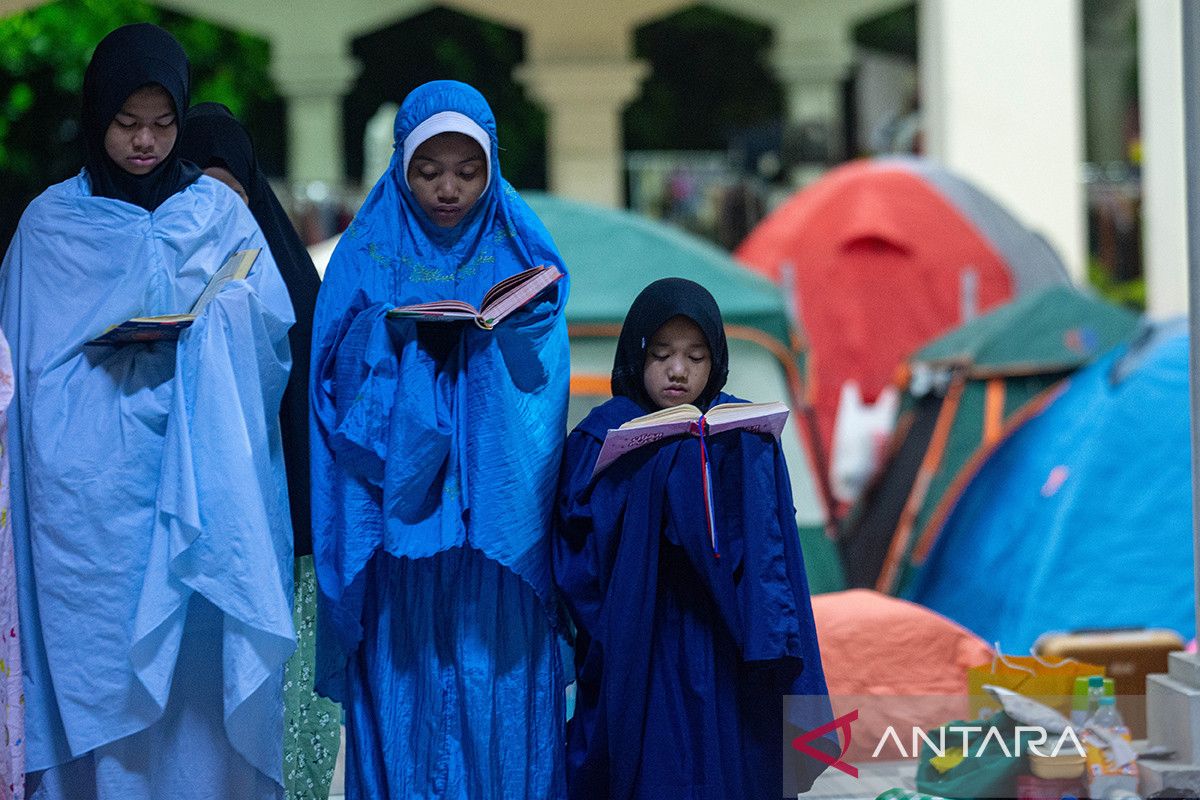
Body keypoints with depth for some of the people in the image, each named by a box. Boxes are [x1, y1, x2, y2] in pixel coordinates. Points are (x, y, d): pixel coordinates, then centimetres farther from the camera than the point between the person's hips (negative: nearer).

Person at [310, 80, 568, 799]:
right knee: (406, 693, -3)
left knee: (500, 683, -2)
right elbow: (336, 375, -1)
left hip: (498, 516, 0)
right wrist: (397, 334, -18)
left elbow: (545, 373, -1)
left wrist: (492, 334, -19)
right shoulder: (368, 254, 7)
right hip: (400, 518, 0)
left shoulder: (523, 253, 8)